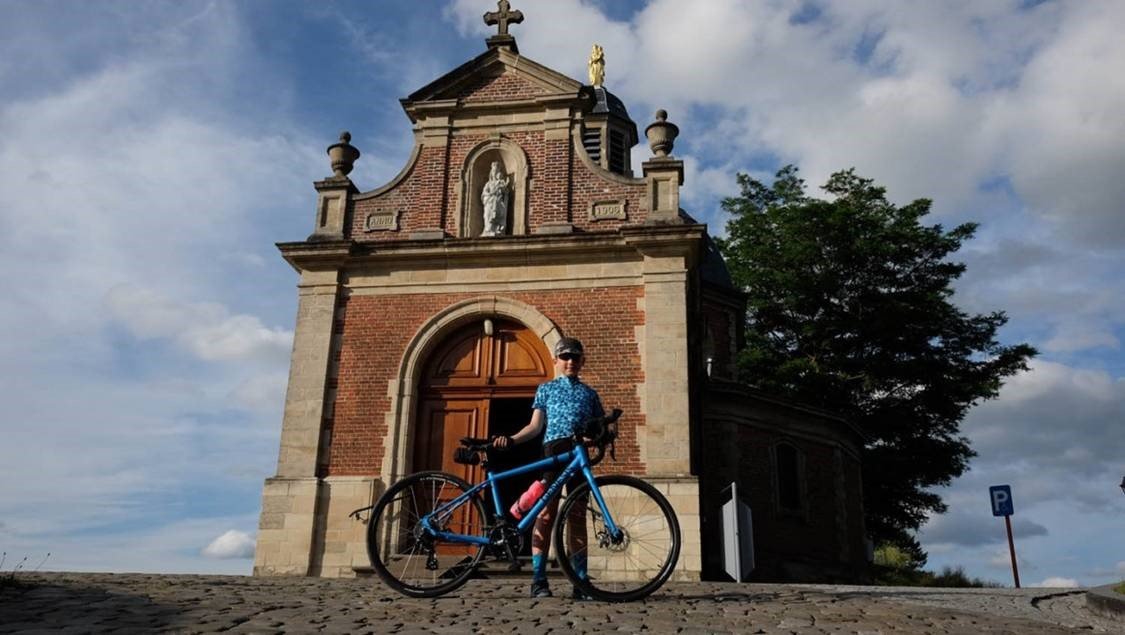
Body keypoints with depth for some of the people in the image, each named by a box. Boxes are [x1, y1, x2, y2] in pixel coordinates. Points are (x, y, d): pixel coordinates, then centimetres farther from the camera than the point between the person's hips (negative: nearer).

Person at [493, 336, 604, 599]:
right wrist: (511, 439, -6)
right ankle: (538, 580, -6)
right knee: (545, 513, -9)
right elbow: (535, 426, 10)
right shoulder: (546, 389, 17)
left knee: (577, 518, 3)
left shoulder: (589, 394, 21)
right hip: (553, 449, -2)